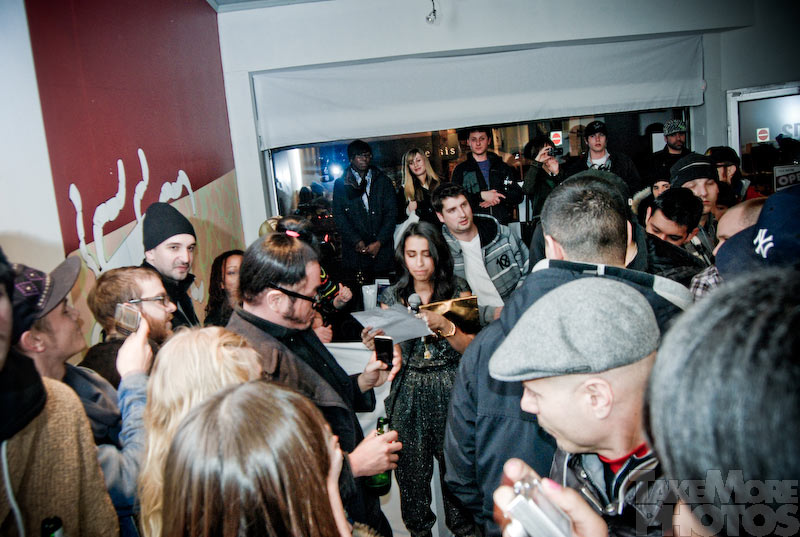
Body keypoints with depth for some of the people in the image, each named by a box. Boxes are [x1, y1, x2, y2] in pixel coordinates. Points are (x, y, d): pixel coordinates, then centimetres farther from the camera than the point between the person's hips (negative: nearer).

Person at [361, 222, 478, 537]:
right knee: (412, 467, 7)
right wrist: (377, 346, -15)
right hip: (409, 395, 2)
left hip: (451, 392, -1)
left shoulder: (457, 290, -1)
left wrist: (443, 325, -22)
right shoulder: (392, 297, 3)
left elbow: (470, 347, -5)